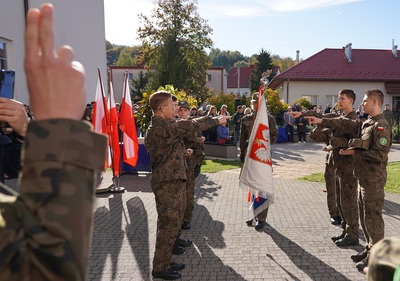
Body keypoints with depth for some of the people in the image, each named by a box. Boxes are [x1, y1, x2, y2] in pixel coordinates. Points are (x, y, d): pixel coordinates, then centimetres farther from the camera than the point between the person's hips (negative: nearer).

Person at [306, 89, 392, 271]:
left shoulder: (381, 126, -17)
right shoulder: (366, 123, 11)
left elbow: (380, 155, -22)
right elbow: (346, 125, 10)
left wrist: (356, 152, -15)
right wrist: (321, 121, 7)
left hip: (374, 181, -9)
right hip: (364, 179, 9)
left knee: (372, 218, 0)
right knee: (365, 216, 17)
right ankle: (369, 248, 30)